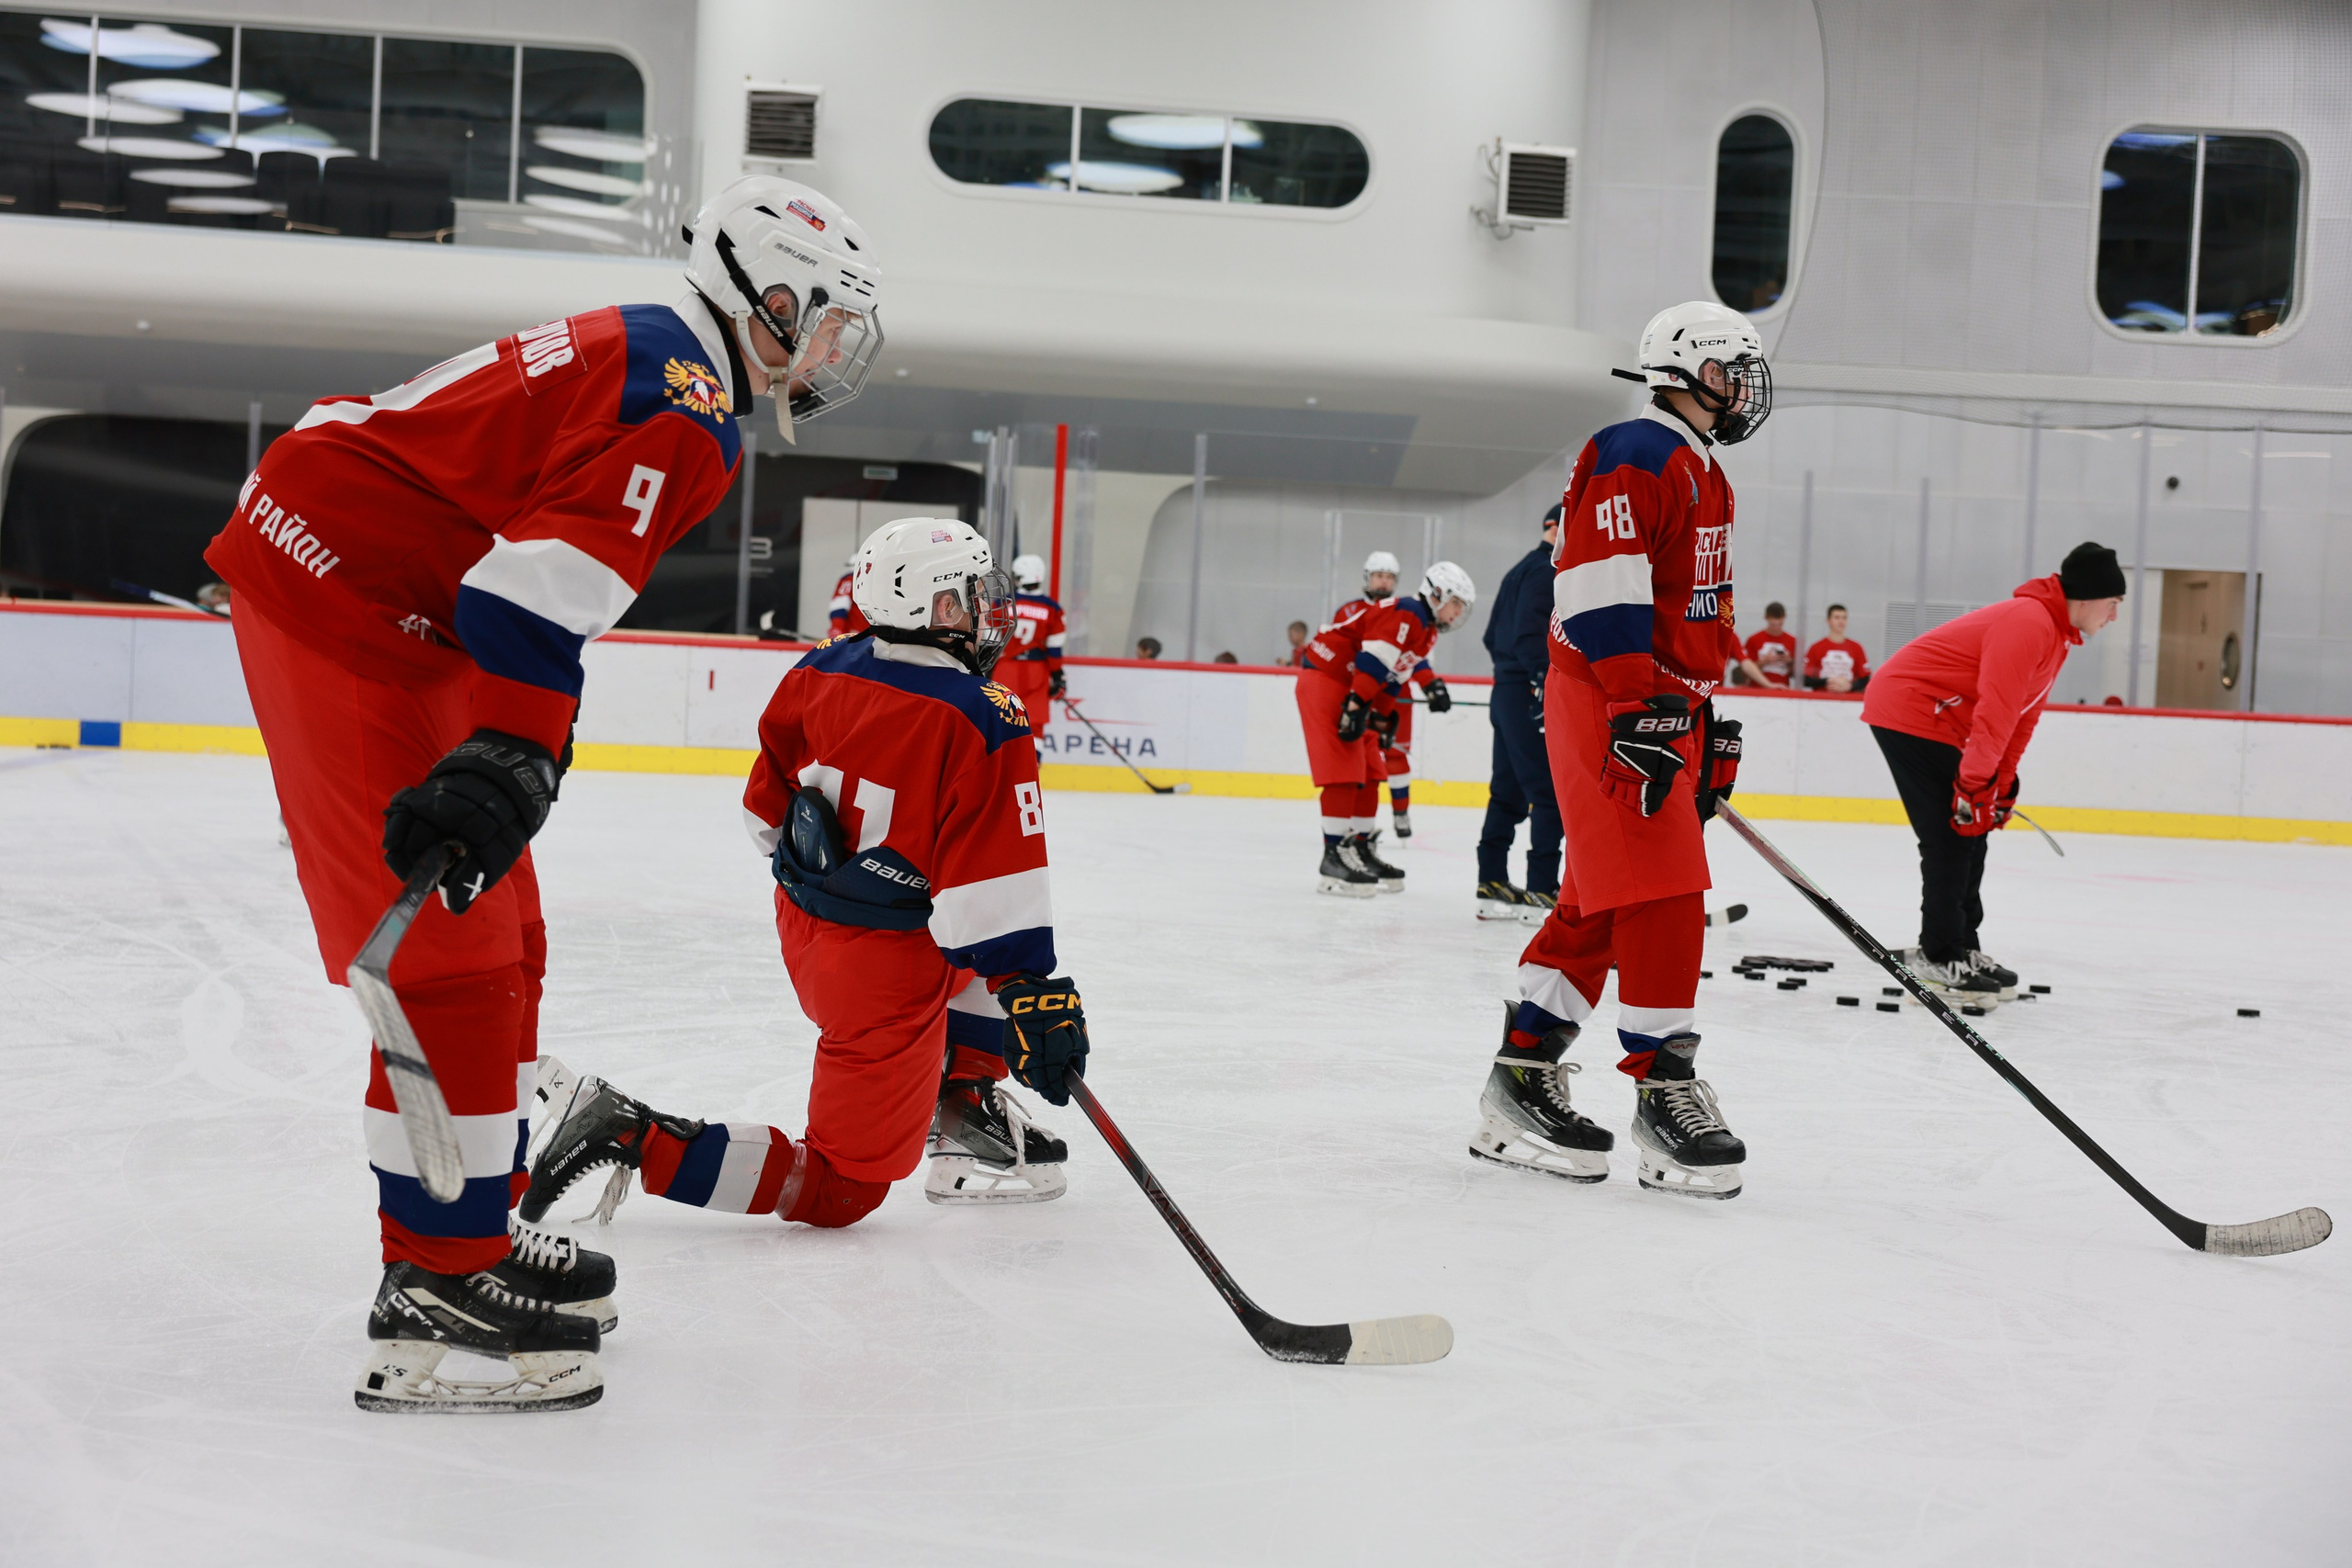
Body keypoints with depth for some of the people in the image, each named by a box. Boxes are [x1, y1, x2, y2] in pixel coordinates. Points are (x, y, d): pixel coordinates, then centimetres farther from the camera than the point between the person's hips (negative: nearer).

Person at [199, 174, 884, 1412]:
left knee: (500, 938, 15)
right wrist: (509, 759, -36)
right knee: (453, 955, -11)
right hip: (346, 601, -11)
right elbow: (544, 588, -28)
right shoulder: (686, 403, -14)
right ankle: (436, 1293, -8)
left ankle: (471, 1231, 25)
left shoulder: (627, 354, 19)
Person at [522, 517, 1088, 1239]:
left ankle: (964, 1100, 33)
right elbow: (997, 885, -23)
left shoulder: (817, 674, -1)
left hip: (805, 927, 8)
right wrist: (1036, 996, -17)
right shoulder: (983, 726, -21)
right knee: (839, 1191, 2)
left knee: (994, 958, 29)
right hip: (884, 969, -8)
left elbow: (768, 808, 11)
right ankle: (635, 1138, -10)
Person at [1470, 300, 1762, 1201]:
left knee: (1597, 906, 9)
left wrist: (1705, 719, 25)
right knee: (1661, 894, -10)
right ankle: (1663, 1090, -4)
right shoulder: (1632, 458, -12)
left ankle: (1523, 1075, 15)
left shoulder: (1703, 476, 22)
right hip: (1607, 705, -10)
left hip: (1665, 705, 10)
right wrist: (1638, 704, -29)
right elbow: (1601, 587, -23)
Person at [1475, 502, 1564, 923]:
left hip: (1507, 694, 10)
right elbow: (1530, 633, -21)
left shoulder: (1522, 570, 22)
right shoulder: (1547, 570, -9)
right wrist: (1547, 687, -25)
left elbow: (1493, 637, 23)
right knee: (1552, 794, -9)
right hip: (1531, 697, -10)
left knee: (1510, 793, 12)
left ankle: (1492, 885, 15)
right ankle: (1541, 892, -10)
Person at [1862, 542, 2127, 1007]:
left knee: (1970, 834, 13)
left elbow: (2023, 714, 16)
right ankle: (1939, 961, -8)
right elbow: (1996, 711, -27)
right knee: (1952, 837, -11)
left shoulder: (2058, 633, 12)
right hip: (1908, 711, -11)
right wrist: (1975, 784, -26)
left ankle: (1961, 951, 21)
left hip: (1939, 722, 11)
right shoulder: (2028, 624, -23)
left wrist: (2002, 784, 12)